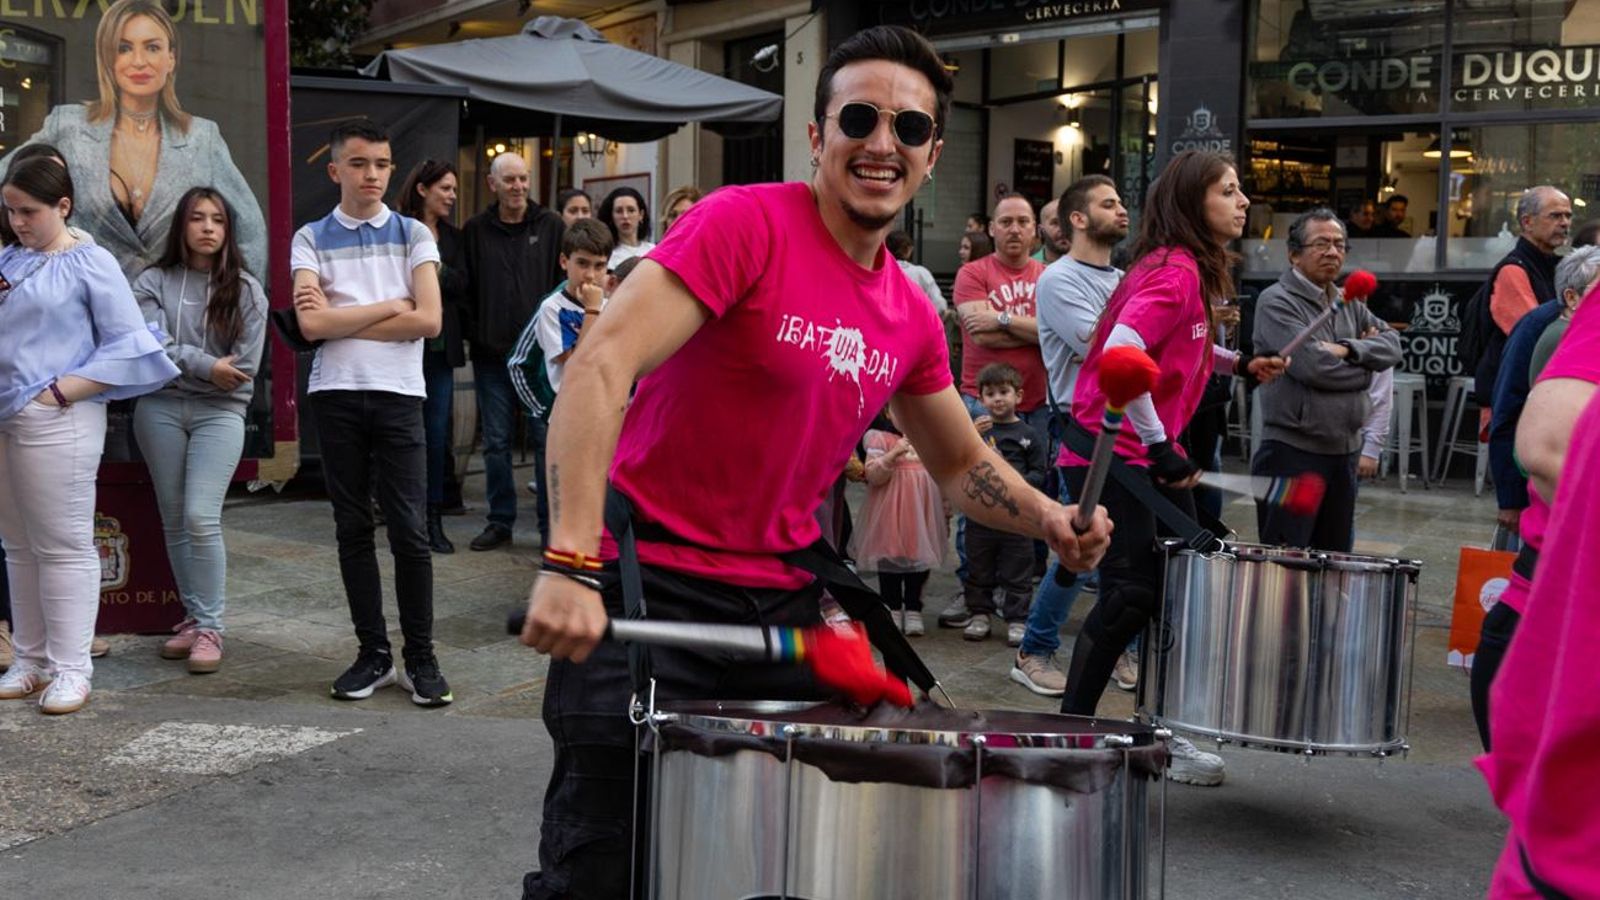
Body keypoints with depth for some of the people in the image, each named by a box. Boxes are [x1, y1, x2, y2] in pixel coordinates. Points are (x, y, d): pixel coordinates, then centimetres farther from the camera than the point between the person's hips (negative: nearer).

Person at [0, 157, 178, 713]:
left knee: (63, 546, -2)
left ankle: (71, 668, 4)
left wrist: (62, 391, -13)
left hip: (56, 423, -6)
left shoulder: (90, 263, -3)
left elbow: (127, 346, -8)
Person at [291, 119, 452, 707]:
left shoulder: (413, 235, 7)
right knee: (352, 529, 7)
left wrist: (343, 320, -5)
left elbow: (428, 320, -7)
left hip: (398, 395, -1)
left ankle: (420, 659, 5)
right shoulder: (311, 240, 7)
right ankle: (373, 654, 16)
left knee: (409, 530, -3)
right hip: (335, 395, 1)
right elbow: (311, 325, -8)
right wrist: (390, 307, -6)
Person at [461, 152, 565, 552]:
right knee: (496, 443, 8)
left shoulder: (551, 227, 3)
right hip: (491, 354, 2)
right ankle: (500, 522, 19)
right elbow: (466, 289, 8)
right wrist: (473, 336, -1)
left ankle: (552, 525, 9)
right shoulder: (475, 231, 7)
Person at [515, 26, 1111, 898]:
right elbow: (600, 367, -24)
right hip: (649, 593, -6)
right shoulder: (745, 221, -14)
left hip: (784, 606, 7)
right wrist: (570, 562, -34)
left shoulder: (912, 317, 6)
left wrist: (1049, 519, -1)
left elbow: (961, 460, 20)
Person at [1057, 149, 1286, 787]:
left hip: (1150, 450, 10)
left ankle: (1167, 734, 21)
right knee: (1133, 592, -9)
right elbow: (1120, 354, -30)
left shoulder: (1192, 269, 13)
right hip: (1112, 451, -10)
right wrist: (1160, 448, -26)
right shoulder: (1174, 271, -17)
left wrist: (1239, 364, 12)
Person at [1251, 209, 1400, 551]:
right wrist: (1364, 363, -2)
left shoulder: (1349, 304, 16)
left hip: (1345, 452, 8)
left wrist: (1349, 350, -13)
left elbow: (1392, 343, 6)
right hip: (1292, 455, -7)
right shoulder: (1277, 302, -9)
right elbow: (1313, 366, -19)